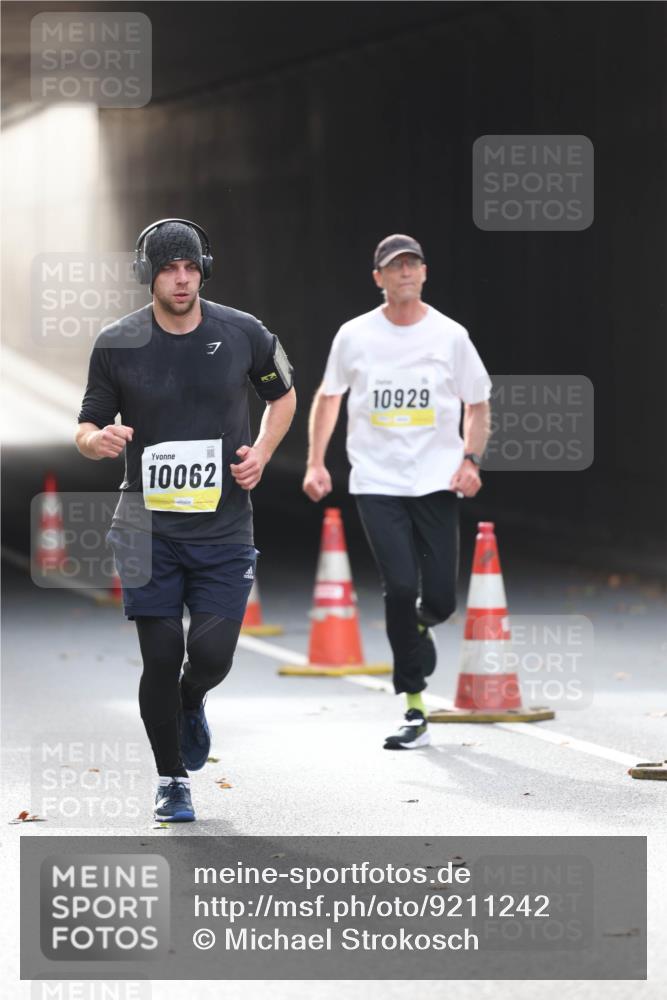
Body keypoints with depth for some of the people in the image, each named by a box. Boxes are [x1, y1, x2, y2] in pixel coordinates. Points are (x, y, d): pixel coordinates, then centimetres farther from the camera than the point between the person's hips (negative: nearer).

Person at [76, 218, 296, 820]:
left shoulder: (243, 334, 0)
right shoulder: (117, 344, -2)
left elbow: (283, 396, 17)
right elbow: (87, 427, 5)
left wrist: (261, 452, 0)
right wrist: (98, 440, -19)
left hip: (224, 526, 0)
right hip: (149, 527, 0)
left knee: (212, 653, -8)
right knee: (160, 657, -2)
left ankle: (191, 703, 29)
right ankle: (172, 781, 15)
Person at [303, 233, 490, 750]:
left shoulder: (450, 335, 1)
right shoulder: (355, 335, 2)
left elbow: (477, 404, 11)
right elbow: (328, 396, 17)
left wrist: (471, 460, -5)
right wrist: (316, 462, 9)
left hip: (436, 483, 1)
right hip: (377, 483, -1)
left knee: (440, 599, -3)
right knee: (400, 586, -15)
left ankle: (417, 627, 36)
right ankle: (414, 708, -6)